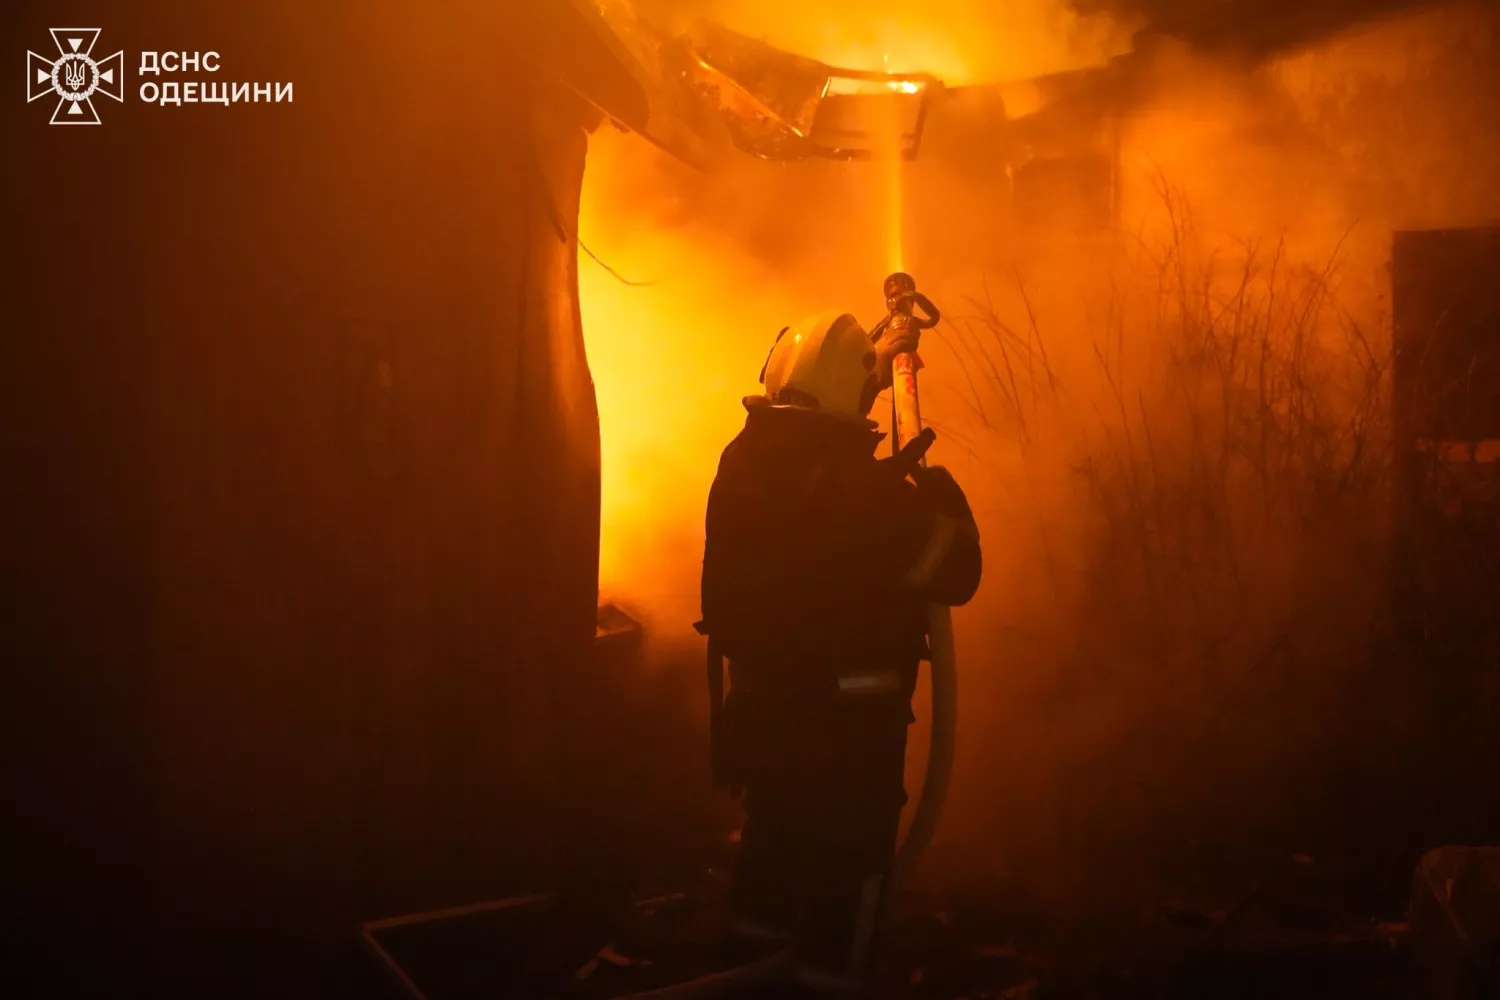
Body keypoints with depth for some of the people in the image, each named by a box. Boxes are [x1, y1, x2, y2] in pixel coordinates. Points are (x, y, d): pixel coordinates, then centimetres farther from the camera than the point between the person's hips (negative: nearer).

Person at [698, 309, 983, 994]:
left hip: (760, 705, 7)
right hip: (847, 720, -7)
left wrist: (868, 369, 28)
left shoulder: (745, 461, -4)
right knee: (841, 885, 9)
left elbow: (811, 432, 19)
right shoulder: (866, 486, -24)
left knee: (769, 855, 25)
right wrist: (943, 496, 5)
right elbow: (956, 574, -13)